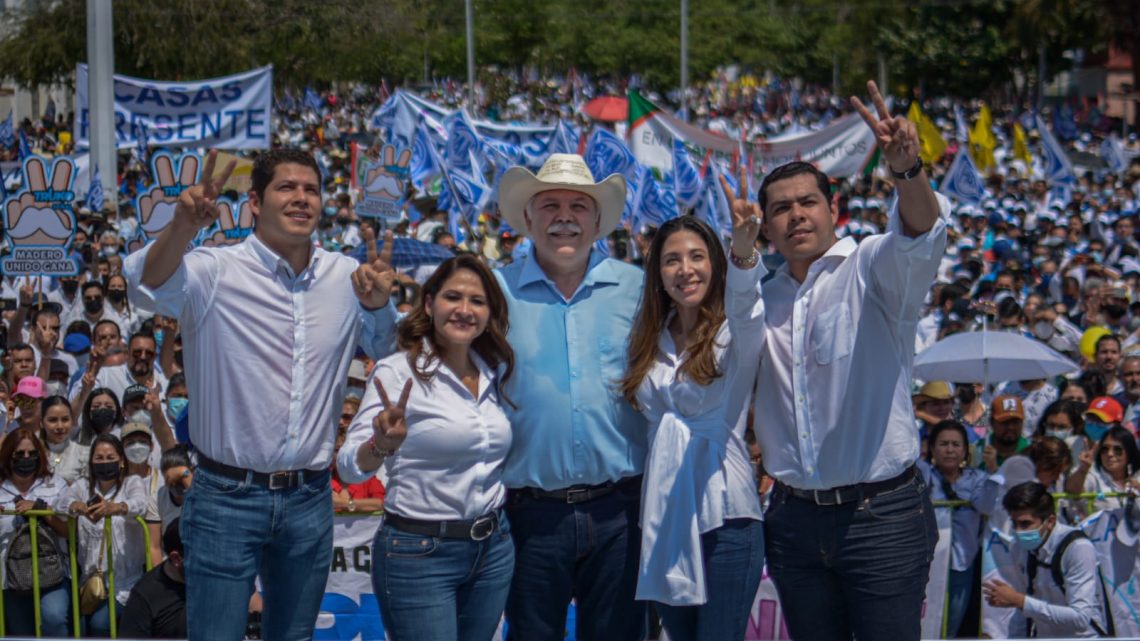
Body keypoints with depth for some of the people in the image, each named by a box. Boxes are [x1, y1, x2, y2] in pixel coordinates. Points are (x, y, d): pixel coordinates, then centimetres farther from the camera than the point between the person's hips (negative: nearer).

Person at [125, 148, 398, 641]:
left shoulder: (347, 277, 5)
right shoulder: (217, 271, -10)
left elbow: (391, 355, 15)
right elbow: (150, 287, -29)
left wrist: (377, 305, -8)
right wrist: (183, 226, -51)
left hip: (309, 499, 4)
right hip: (228, 496, -4)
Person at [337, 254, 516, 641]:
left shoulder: (495, 372, 7)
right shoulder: (398, 372, -10)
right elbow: (350, 467, -18)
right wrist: (383, 445, -37)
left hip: (493, 550, 6)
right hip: (420, 554, -6)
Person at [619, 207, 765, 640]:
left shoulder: (735, 333, -5)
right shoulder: (651, 342, 12)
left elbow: (745, 309, -28)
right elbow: (648, 411, 12)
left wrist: (744, 251, -47)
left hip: (723, 514, -5)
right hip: (662, 516, 5)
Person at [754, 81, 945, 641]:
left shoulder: (869, 269, -3)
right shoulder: (764, 300, 14)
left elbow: (920, 235, -25)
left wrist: (908, 171, -46)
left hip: (882, 515, -5)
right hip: (795, 520, 5)